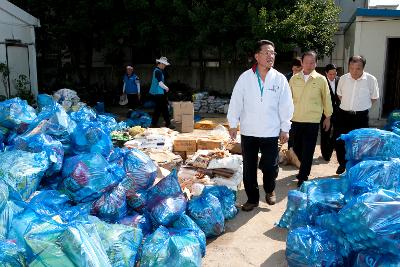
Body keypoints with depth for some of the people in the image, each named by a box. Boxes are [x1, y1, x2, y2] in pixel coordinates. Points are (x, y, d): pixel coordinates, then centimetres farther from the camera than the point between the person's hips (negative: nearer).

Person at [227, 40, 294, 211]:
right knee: (249, 168, 9)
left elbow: (285, 105, 1)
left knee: (270, 166, 8)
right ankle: (252, 198, 25)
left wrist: (285, 128, 1)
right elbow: (236, 101, 0)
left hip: (271, 132, 0)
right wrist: (233, 124, 0)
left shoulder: (280, 79, -3)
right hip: (248, 131, 1)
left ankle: (269, 190, 38)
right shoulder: (245, 77, -4)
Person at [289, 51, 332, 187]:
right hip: (296, 119, 3)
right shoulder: (294, 79, 3)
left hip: (312, 121, -2)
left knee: (308, 150, 1)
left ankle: (303, 177, 13)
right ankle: (305, 167, 38)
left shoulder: (321, 79, -2)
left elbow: (326, 99, 5)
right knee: (296, 148, 12)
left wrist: (328, 117, 8)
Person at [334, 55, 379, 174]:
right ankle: (342, 164, 30)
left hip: (361, 117, -3)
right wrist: (348, 105, 11)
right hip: (343, 114, 3)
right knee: (339, 141, 8)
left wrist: (362, 106, 2)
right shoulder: (343, 78, -2)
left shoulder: (371, 80, -10)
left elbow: (374, 98, 3)